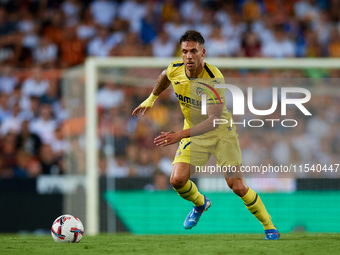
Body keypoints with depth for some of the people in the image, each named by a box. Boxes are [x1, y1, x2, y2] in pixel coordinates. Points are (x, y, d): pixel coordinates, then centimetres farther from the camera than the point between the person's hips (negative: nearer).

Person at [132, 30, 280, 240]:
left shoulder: (214, 79, -30)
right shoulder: (175, 70, -13)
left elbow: (214, 119, -36)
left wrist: (180, 135, -43)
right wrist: (151, 99, 24)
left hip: (221, 131, -4)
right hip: (193, 133, 4)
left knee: (238, 186, -14)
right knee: (177, 180, -13)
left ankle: (270, 227, 6)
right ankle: (200, 204, 22)